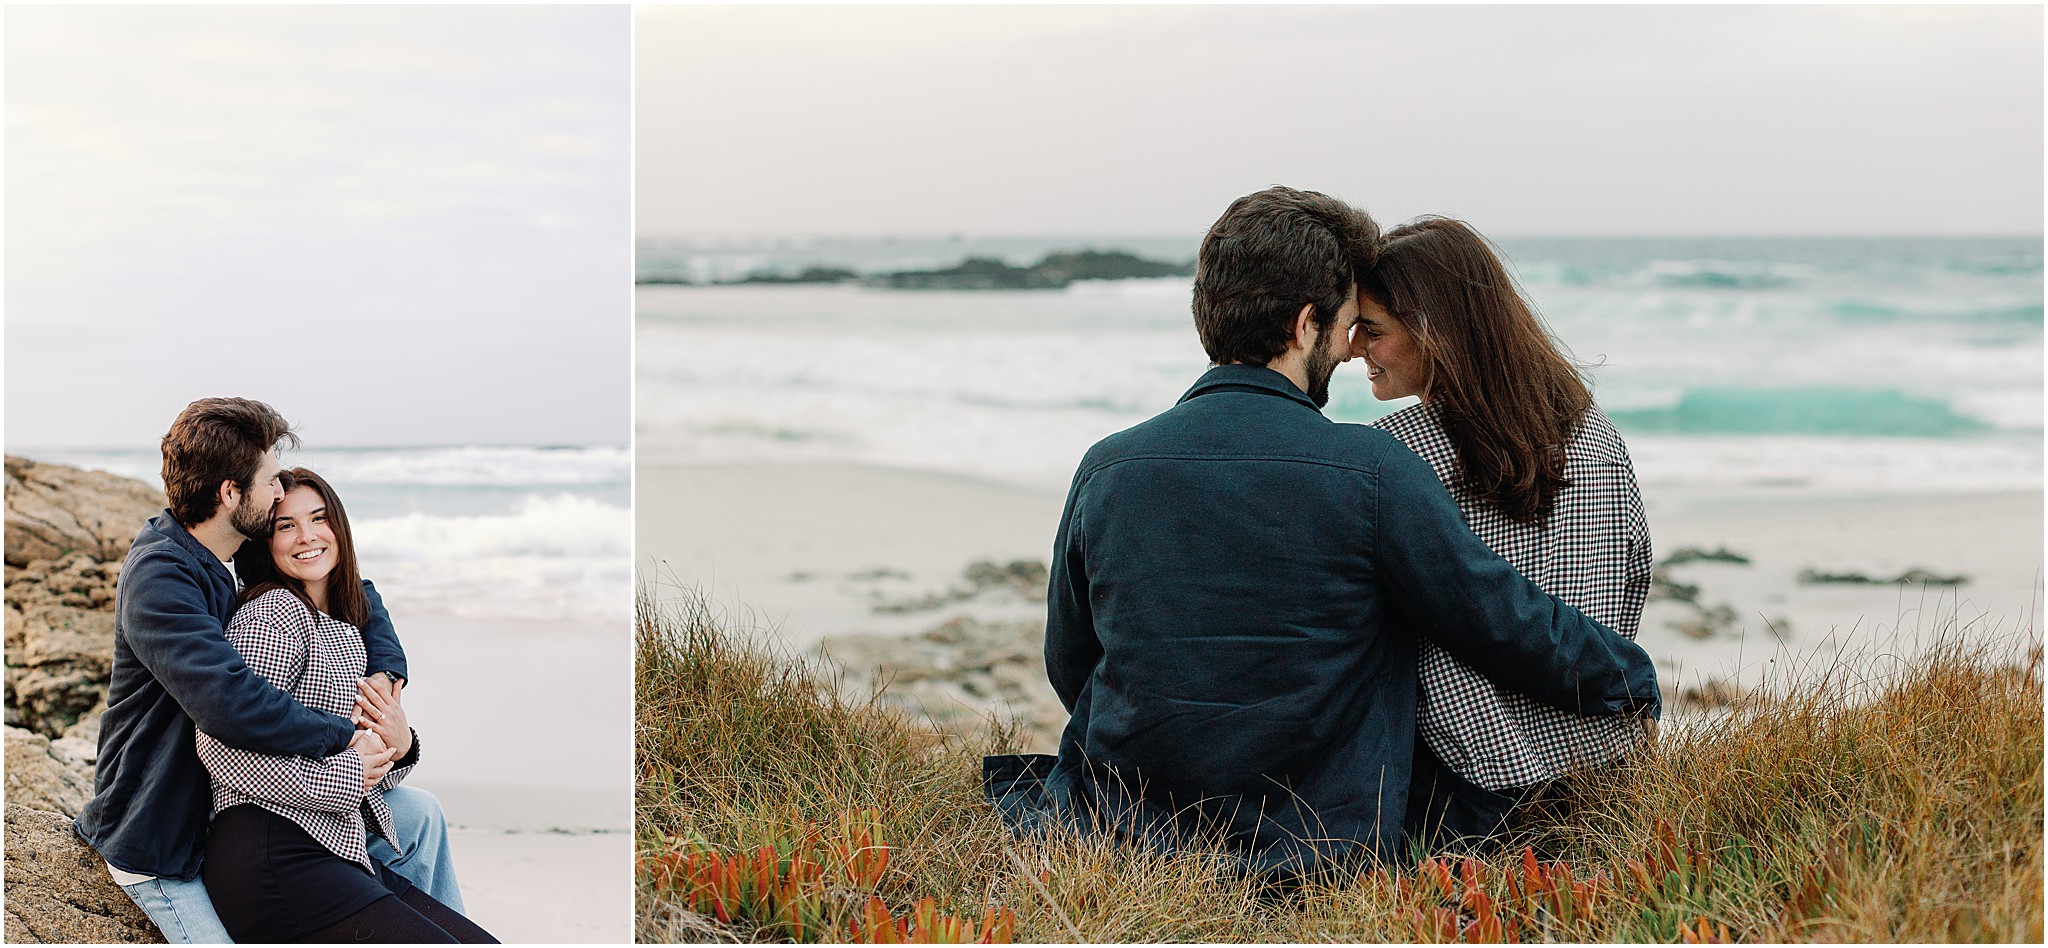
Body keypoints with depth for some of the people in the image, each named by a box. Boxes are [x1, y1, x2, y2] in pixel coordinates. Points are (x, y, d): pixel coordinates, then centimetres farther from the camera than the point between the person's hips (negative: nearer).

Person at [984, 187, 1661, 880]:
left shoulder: (1104, 471, -5)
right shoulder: (1370, 471, -16)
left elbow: (1068, 668, 9)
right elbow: (1506, 622, -7)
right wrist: (1633, 680, 12)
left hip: (1120, 831, 4)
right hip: (1320, 840, -4)